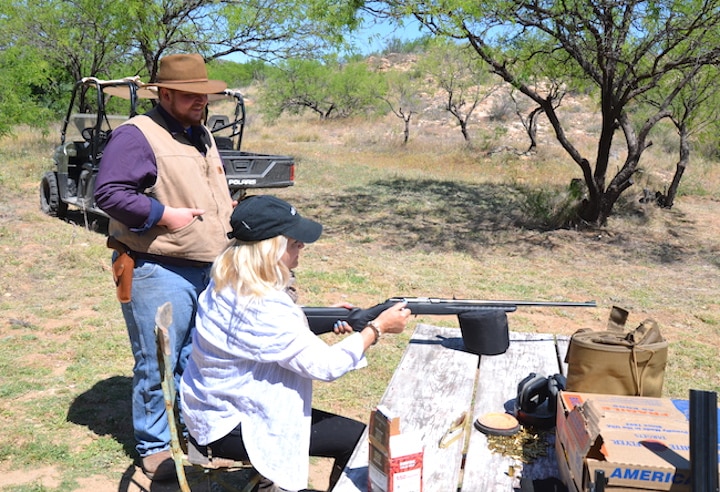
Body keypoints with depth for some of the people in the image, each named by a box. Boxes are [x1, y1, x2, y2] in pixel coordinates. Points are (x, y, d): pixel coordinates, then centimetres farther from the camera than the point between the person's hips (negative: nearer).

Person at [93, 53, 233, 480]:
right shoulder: (137, 135, -12)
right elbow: (108, 191, -19)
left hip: (209, 269, 8)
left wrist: (230, 213, 9)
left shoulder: (201, 135, 17)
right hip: (159, 272, -8)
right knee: (157, 365, 3)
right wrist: (163, 215, -20)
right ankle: (155, 446, 21)